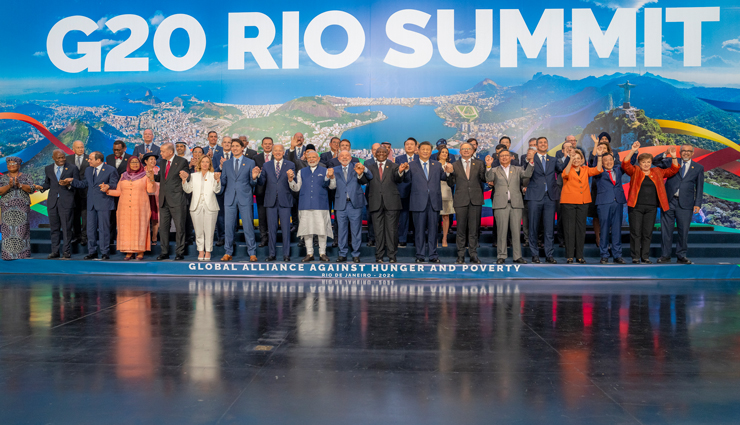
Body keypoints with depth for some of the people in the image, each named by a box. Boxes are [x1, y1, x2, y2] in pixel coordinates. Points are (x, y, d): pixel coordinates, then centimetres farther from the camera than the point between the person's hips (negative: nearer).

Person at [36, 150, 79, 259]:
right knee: (54, 227, 8)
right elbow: (48, 183, 18)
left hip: (66, 201, -3)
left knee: (66, 227, -2)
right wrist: (42, 187, -3)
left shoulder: (72, 168, 3)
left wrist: (69, 184, -18)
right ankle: (55, 251, 14)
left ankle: (67, 251, 5)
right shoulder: (48, 169, 12)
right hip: (52, 201, 3)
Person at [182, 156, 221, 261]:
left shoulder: (213, 175, 8)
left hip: (210, 206, -2)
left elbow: (217, 190, -4)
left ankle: (208, 251, 9)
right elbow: (188, 190, 7)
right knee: (198, 230, 4)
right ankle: (201, 251, 15)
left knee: (209, 230, -1)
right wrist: (184, 180, -8)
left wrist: (217, 180, -21)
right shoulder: (194, 176, 15)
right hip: (196, 206, 2)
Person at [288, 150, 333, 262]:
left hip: (321, 205, -2)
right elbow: (296, 188, 12)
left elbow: (332, 186, 0)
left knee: (322, 230, -2)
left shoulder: (325, 171, 10)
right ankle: (309, 254, 12)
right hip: (305, 206, 2)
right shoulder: (301, 172, 15)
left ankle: (322, 253, 9)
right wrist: (291, 179, -6)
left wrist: (331, 177, -20)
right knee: (306, 229, 3)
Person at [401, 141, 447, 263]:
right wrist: (402, 171, -24)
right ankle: (420, 255, 12)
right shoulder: (411, 165, 5)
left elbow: (444, 177, 10)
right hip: (419, 202, -2)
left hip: (434, 202, 2)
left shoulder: (437, 165, 14)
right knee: (420, 229, 4)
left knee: (433, 229, 6)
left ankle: (433, 255, 14)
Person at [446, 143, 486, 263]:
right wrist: (449, 173, -11)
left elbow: (485, 179, 2)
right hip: (461, 200, 0)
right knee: (461, 228, 3)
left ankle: (473, 255, 10)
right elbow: (451, 184, 5)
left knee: (474, 228, 3)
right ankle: (461, 255, 11)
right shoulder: (454, 166, 8)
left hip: (475, 199, 0)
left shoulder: (479, 164, 9)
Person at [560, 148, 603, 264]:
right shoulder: (568, 169, 0)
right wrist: (571, 159, -32)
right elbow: (565, 174, -22)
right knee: (569, 228, -2)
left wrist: (599, 156, -11)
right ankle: (569, 256, 2)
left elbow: (598, 170, -2)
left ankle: (579, 256, 13)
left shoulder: (585, 170, 12)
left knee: (581, 228, 7)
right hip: (568, 202, -4)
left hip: (583, 202, 4)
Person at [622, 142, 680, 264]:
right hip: (636, 207, -3)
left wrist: (673, 157, 0)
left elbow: (673, 170, 14)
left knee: (647, 233, 6)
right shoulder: (635, 171, 5)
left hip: (651, 208, 3)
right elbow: (625, 164, -11)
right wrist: (633, 151, -20)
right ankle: (635, 257, 3)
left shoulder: (657, 172, 14)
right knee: (635, 232, -3)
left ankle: (645, 257, 14)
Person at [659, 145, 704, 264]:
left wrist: (697, 204, 1)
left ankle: (681, 255, 14)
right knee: (666, 229, 2)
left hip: (685, 204, 0)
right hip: (668, 201, 0)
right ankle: (665, 255, 10)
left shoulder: (698, 168, 10)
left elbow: (699, 187, 9)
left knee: (684, 230, 2)